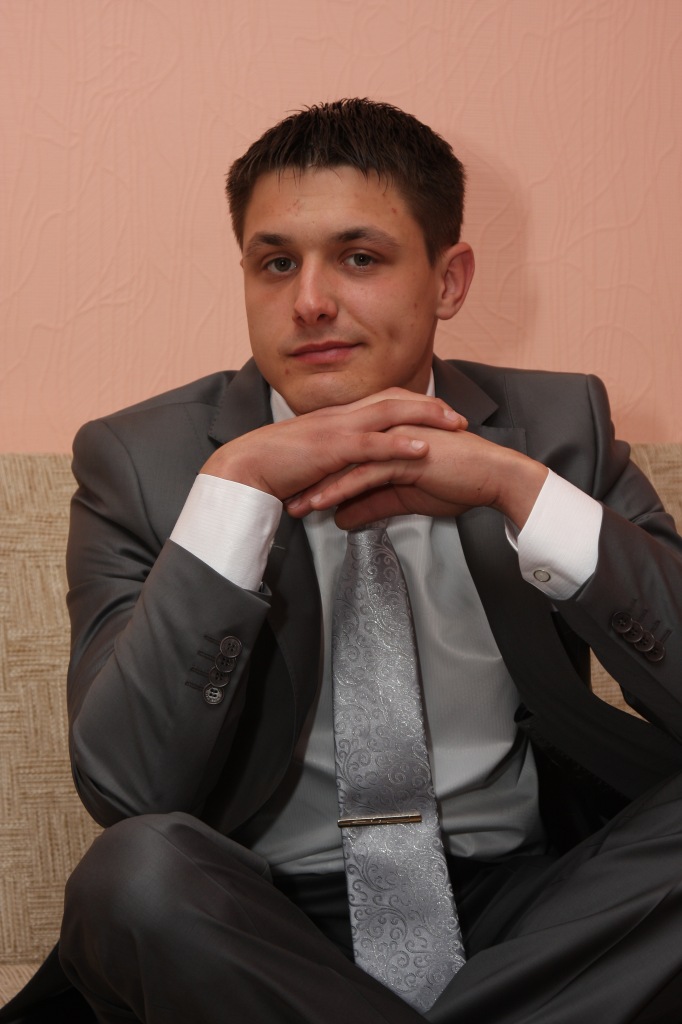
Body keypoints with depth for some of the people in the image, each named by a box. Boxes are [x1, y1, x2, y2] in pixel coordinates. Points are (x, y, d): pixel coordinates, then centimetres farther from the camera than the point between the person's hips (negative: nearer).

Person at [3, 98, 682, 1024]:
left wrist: (519, 487, -20)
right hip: (269, 926, -1)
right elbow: (127, 789, -15)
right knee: (140, 870, -32)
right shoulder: (140, 460, -2)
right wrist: (236, 486, -22)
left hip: (523, 903, 2)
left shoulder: (562, 426, 2)